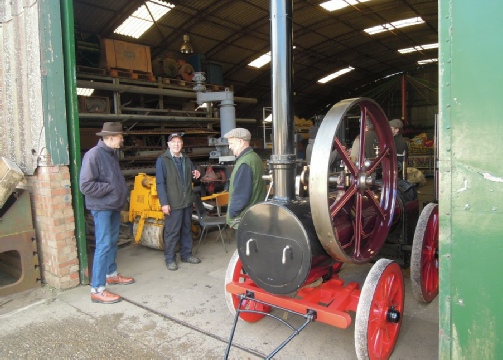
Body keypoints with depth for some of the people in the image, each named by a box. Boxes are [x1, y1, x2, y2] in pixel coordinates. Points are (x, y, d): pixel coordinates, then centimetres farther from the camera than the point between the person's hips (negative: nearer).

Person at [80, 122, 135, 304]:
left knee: (113, 242, 18)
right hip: (101, 207, -9)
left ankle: (111, 274, 35)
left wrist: (121, 192, 6)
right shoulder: (94, 155, -19)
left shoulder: (112, 154, 9)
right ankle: (97, 289, 0)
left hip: (114, 206, 9)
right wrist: (110, 188, -17)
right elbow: (86, 185, -24)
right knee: (104, 245, -7)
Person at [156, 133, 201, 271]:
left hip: (187, 201, 6)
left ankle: (186, 254, 28)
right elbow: (160, 183, -13)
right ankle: (170, 258, 15)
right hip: (173, 203, -6)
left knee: (187, 229, 15)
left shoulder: (186, 159, 12)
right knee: (172, 231, 2)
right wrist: (164, 203, -19)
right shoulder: (162, 160, -8)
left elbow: (191, 175, 25)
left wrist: (196, 174, -1)